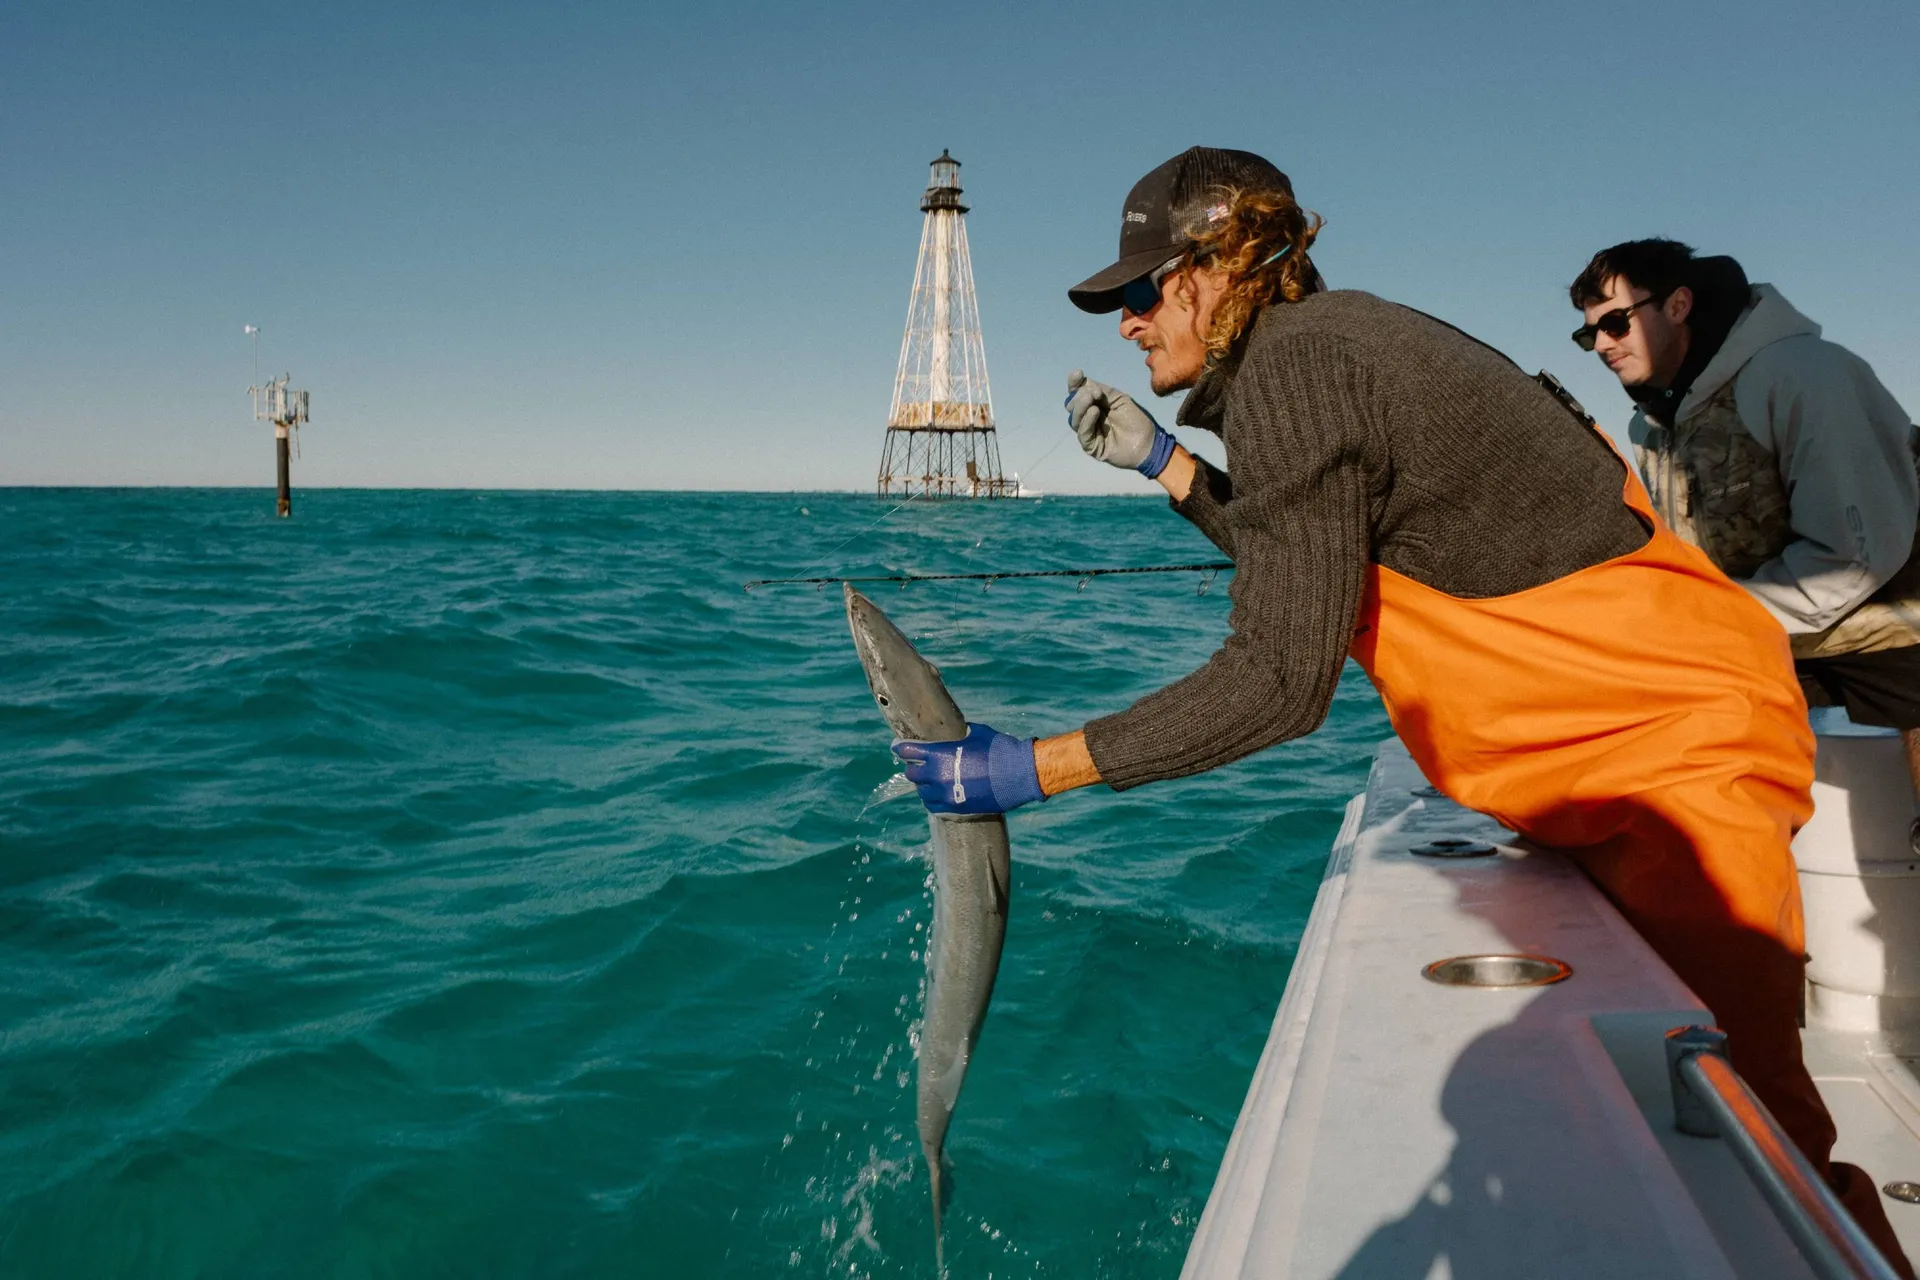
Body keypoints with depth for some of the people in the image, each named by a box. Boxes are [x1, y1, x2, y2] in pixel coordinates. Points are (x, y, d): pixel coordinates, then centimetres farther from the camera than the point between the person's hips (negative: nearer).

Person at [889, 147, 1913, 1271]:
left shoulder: (1289, 361, -20)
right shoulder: (1339, 339, 9)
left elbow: (1279, 681, -23)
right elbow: (1309, 569, 21)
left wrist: (1033, 770, -18)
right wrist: (1160, 460, 16)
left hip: (1674, 736, -11)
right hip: (1633, 721, 11)